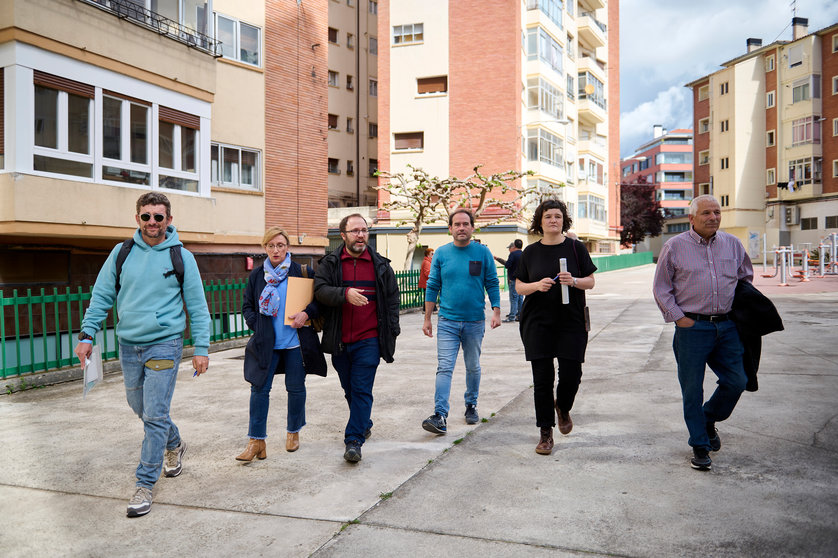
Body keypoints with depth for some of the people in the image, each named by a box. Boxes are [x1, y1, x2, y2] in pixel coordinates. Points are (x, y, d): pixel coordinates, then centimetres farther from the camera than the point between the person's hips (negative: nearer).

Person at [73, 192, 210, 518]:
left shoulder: (181, 257, -3)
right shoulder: (122, 252, 4)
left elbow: (197, 306, 0)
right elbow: (102, 295, 9)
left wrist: (201, 348, -3)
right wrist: (87, 334, 0)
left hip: (164, 344, -4)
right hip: (128, 345, 4)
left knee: (154, 416, -7)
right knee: (140, 408, 17)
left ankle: (145, 484, 4)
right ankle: (174, 446, 43)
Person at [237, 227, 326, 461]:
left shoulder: (302, 272, -1)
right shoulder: (257, 275, 6)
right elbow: (247, 306, 12)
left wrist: (307, 313, -15)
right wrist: (257, 325, -3)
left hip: (295, 341, -1)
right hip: (266, 343, 1)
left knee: (296, 388, 9)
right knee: (259, 388, -1)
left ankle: (293, 432, 29)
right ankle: (256, 441, 7)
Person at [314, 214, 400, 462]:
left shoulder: (381, 265, 6)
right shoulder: (330, 263, 4)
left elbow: (392, 299, 9)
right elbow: (320, 290, -10)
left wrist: (392, 332, 5)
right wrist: (345, 293, -27)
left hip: (369, 340, -2)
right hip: (339, 341, 2)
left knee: (362, 390, -6)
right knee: (349, 389, 15)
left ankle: (354, 440, -3)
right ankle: (364, 424, 37)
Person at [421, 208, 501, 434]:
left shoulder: (483, 252, 1)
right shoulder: (441, 253, 2)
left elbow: (492, 284, 4)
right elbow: (432, 287, 5)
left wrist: (496, 311, -7)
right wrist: (427, 318, 4)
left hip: (475, 322, 1)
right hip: (447, 322, 0)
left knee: (473, 367, 15)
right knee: (444, 368, -10)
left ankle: (471, 405, 33)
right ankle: (440, 416, -14)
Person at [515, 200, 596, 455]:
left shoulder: (576, 248, 4)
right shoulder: (531, 252, 6)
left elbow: (591, 281, 6)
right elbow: (519, 286, 7)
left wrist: (574, 281, -15)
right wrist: (537, 285, -12)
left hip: (571, 322, 0)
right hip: (538, 322, 0)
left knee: (571, 374, -1)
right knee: (542, 378, 1)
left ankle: (563, 408, 33)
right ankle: (545, 432, 13)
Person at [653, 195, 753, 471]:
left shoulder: (733, 244, 9)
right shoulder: (675, 246, -2)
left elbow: (746, 278, 22)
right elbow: (661, 289, 1)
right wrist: (679, 317, -7)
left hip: (727, 326, 4)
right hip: (692, 327, -3)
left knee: (736, 381, 5)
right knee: (692, 389, 0)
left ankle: (709, 419, 34)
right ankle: (700, 446, 15)